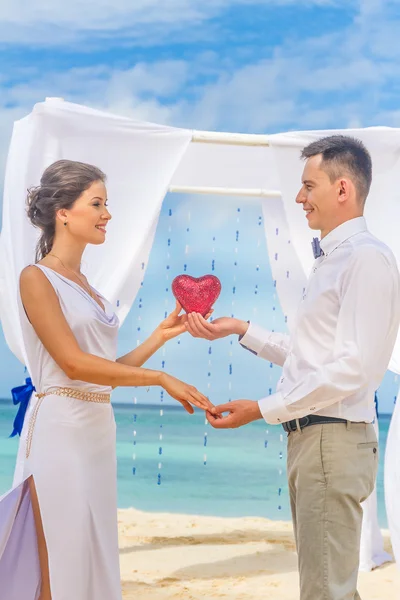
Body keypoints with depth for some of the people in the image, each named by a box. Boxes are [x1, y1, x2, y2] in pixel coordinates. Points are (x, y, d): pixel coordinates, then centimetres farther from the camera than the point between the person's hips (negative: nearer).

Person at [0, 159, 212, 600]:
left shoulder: (84, 286, 16)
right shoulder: (37, 278, -7)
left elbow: (109, 368, 14)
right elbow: (74, 364, -15)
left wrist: (160, 336, 7)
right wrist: (161, 379, -16)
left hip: (99, 430, 8)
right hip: (62, 429, -8)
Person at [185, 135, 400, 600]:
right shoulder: (330, 260, 17)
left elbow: (356, 366, -21)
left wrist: (265, 409, -17)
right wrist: (240, 330, 15)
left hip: (334, 439, -10)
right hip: (307, 436, 10)